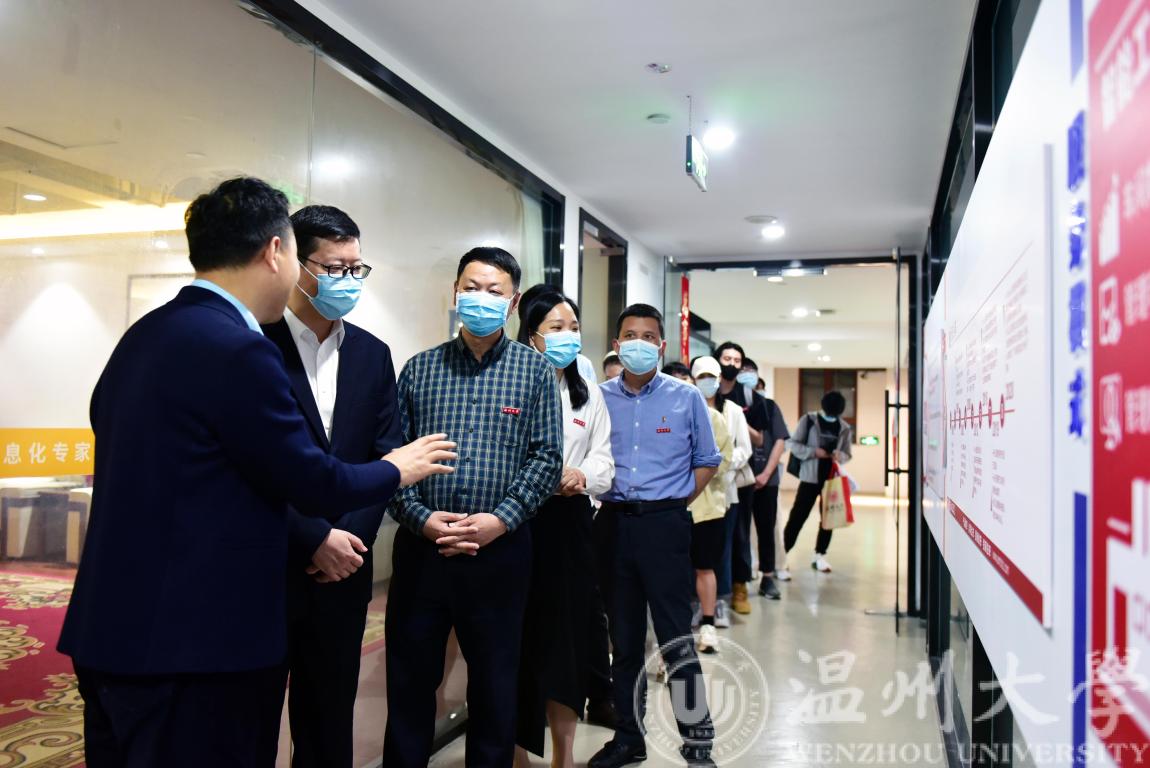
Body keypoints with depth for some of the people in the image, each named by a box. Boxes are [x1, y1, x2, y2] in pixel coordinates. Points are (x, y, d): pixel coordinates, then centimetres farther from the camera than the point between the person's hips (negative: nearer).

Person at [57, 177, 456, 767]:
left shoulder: (143, 336, 7)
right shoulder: (238, 348, -20)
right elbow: (314, 485, -16)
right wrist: (396, 470, 3)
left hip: (117, 628, 9)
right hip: (196, 642, -9)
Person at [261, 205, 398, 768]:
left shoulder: (373, 354, 8)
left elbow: (385, 454, 7)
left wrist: (351, 537, -5)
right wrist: (315, 539, -15)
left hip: (342, 569, 5)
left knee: (329, 715, 16)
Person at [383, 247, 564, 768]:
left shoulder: (534, 370, 3)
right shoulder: (419, 368, 6)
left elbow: (547, 458, -2)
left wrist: (499, 519, -13)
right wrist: (421, 518, -11)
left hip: (500, 550, -1)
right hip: (422, 545, 1)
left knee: (495, 684, 12)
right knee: (409, 680, 11)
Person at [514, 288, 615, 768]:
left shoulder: (590, 397, 15)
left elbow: (603, 462, 8)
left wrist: (582, 476, -13)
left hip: (569, 523, 5)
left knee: (568, 633, 10)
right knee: (518, 634, 1)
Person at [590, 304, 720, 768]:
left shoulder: (686, 398, 3)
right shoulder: (598, 398, 6)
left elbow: (707, 461, 9)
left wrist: (674, 506, 2)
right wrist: (590, 494, -2)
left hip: (664, 524, -2)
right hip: (612, 524, 3)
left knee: (676, 638, -3)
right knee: (623, 638, 12)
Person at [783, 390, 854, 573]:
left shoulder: (844, 428, 5)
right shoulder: (809, 420, -4)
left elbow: (847, 454, 10)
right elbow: (793, 443, -4)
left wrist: (840, 456, -13)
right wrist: (813, 452, -18)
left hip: (832, 479, 4)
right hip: (810, 477, -3)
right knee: (798, 516, -2)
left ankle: (819, 555, 18)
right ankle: (782, 552, 7)